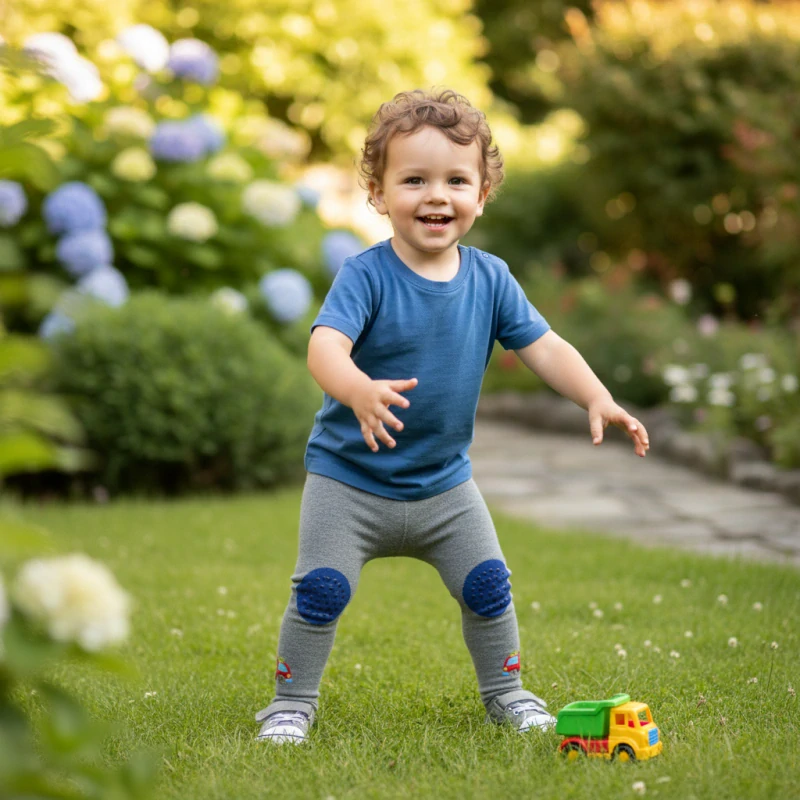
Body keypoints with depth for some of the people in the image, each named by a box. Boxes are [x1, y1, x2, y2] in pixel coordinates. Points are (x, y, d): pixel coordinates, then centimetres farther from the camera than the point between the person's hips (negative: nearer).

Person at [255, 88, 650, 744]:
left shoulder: (490, 279, -4)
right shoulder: (367, 276, -19)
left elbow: (544, 347, 0)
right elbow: (325, 345, -34)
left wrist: (598, 399, -15)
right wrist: (361, 390, -55)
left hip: (445, 481, 4)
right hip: (350, 476, -4)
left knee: (488, 586, 8)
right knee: (321, 590, -7)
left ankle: (505, 691, 30)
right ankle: (292, 703, 13)